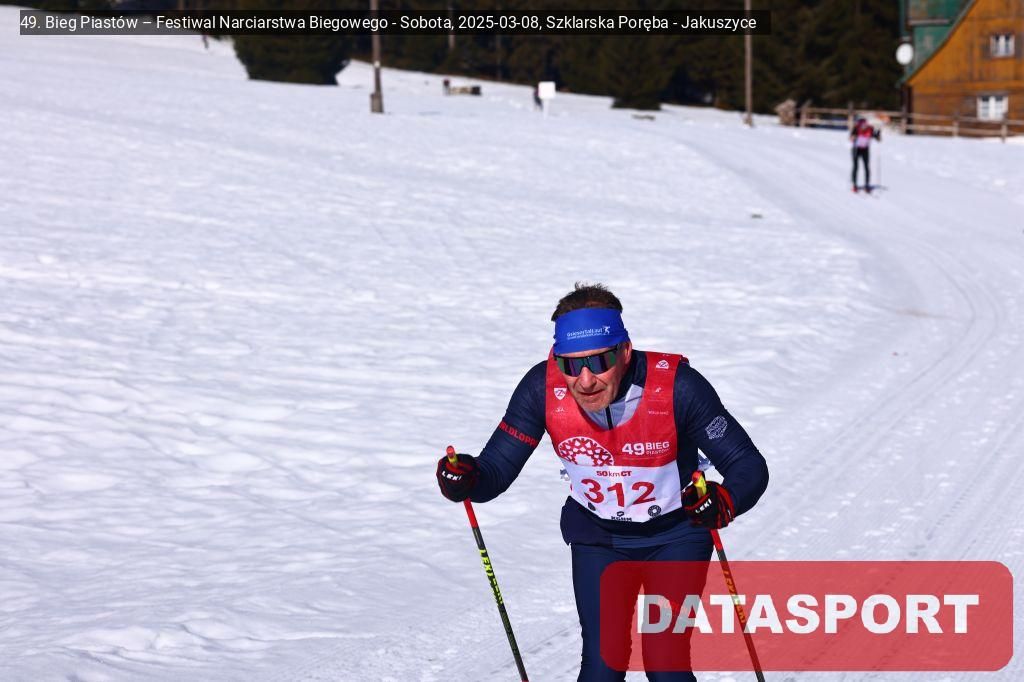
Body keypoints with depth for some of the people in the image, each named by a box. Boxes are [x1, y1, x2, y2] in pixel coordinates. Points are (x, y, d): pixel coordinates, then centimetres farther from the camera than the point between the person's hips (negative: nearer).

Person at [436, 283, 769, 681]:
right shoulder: (543, 388, -25)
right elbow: (497, 468, -16)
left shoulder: (675, 386, -31)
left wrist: (724, 501, -49)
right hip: (596, 534, 2)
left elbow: (749, 467, -27)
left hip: (675, 533, -2)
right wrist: (466, 480, -40)